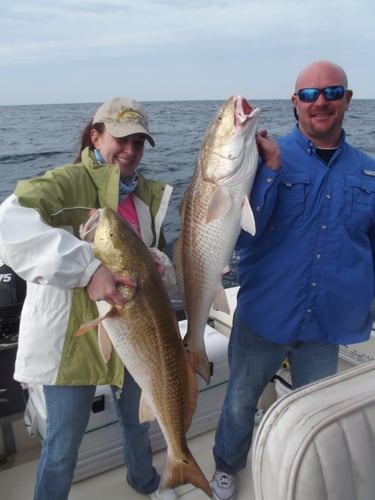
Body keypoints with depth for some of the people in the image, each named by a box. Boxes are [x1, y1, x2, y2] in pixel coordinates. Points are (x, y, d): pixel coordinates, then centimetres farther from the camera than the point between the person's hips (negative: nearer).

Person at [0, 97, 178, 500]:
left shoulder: (148, 193, 6)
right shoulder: (66, 182, -17)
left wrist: (159, 266, -10)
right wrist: (88, 269, -40)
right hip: (72, 336, -6)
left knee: (137, 418, 27)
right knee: (64, 440, 10)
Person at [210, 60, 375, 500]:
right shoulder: (269, 159, -9)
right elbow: (242, 234, -19)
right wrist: (270, 168, -28)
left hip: (327, 321, 3)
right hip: (265, 314, -2)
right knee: (241, 400, 17)